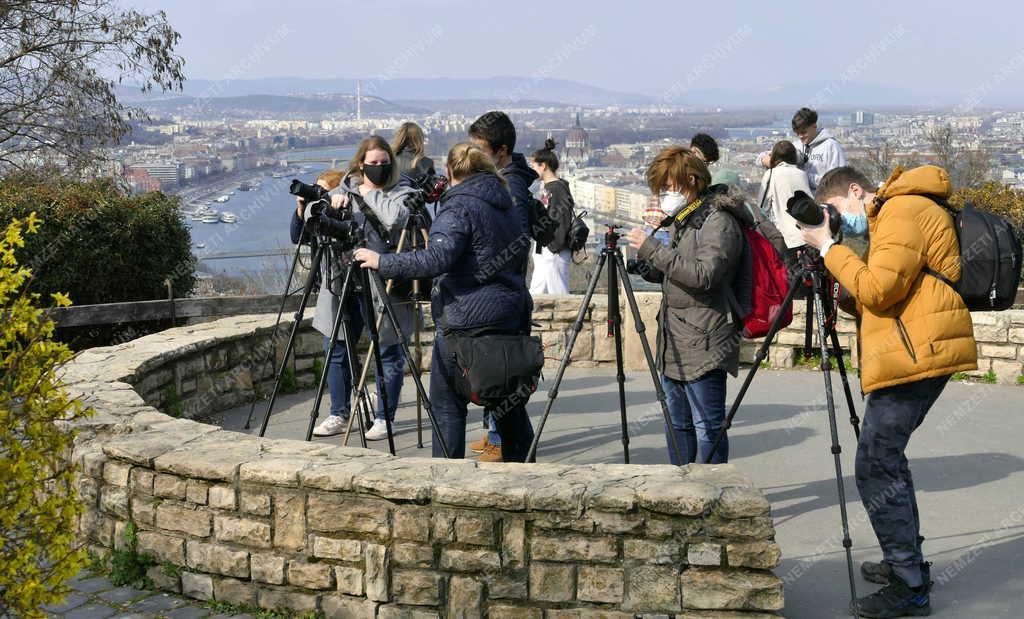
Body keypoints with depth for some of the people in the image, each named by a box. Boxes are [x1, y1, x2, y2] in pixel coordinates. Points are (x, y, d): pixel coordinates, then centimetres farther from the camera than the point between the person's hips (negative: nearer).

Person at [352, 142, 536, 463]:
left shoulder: (458, 207, -12)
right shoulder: (507, 204, 13)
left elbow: (436, 259, -25)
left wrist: (383, 262, -20)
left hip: (466, 320, -8)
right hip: (512, 315, 8)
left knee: (448, 404, 1)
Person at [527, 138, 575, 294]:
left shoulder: (559, 188, -14)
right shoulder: (547, 187, 14)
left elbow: (562, 219, -19)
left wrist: (555, 246, -20)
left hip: (555, 252, -10)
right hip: (543, 249, 10)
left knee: (558, 293, -4)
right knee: (536, 292, 12)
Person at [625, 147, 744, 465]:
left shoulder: (718, 222, -13)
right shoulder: (683, 219, 16)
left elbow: (703, 274, -25)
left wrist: (653, 250, -23)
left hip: (704, 348, -10)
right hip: (674, 345, 10)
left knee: (708, 429, -4)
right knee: (678, 425, 17)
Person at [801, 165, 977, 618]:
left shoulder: (903, 211, -10)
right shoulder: (891, 216, 23)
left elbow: (879, 290, -19)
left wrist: (830, 249, -10)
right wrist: (839, 294, 9)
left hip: (915, 355, -11)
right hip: (915, 354, 11)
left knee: (876, 466, -10)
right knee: (886, 459, 18)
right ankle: (905, 563, 27)